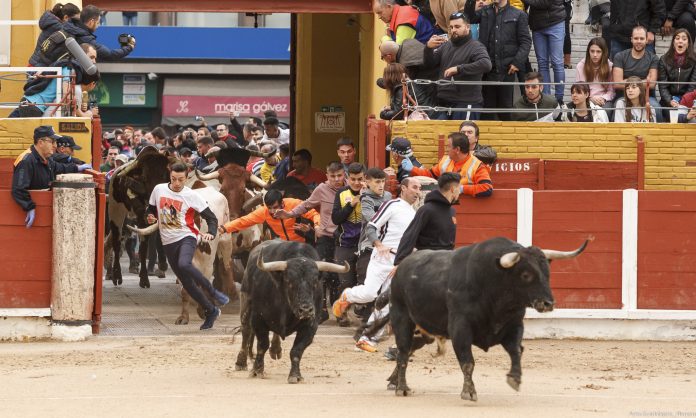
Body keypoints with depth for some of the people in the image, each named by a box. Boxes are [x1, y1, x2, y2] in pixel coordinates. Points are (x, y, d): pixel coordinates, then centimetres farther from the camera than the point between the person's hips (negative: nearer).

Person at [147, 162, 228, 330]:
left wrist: (211, 233, -25)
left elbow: (211, 217, -6)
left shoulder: (191, 196, -8)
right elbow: (151, 208, 20)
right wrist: (151, 217, -4)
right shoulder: (159, 190, 3)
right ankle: (211, 311, 18)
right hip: (168, 242, 5)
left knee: (184, 265, -35)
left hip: (186, 236, -5)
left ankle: (212, 291, -18)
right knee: (186, 282, 5)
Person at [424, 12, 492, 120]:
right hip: (444, 103, 6)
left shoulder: (475, 47, -4)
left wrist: (459, 69, -24)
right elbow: (429, 62, 12)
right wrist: (428, 48, -11)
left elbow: (486, 64, -22)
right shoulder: (446, 45, 17)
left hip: (466, 103, -6)